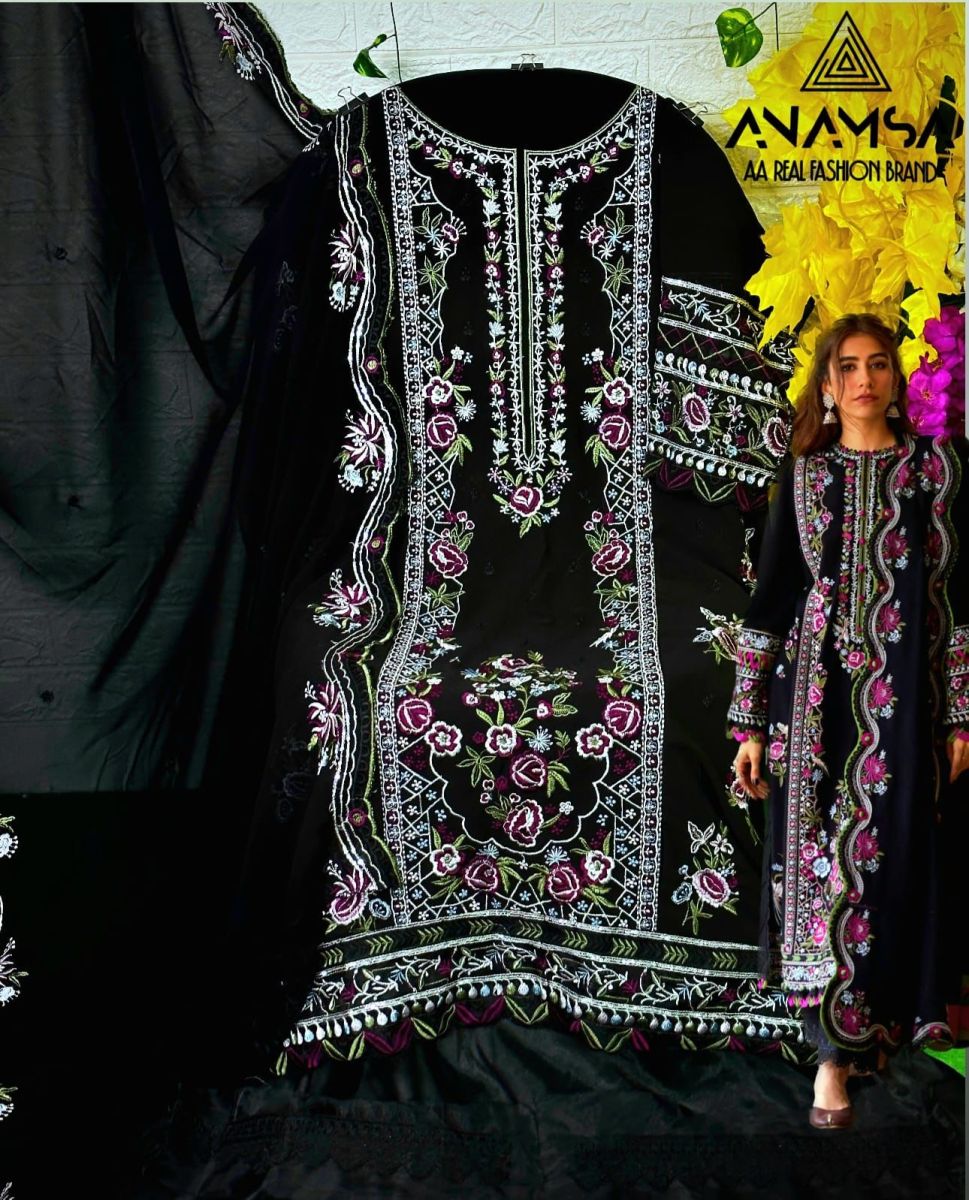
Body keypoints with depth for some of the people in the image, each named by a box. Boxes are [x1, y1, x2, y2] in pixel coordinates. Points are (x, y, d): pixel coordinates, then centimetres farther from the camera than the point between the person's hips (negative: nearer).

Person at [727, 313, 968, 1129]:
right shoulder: (804, 476, 5)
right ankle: (837, 1047, 12)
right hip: (818, 695, 0)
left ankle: (892, 1013, 30)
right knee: (821, 862, 0)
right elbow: (770, 600, 3)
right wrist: (750, 720, 0)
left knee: (897, 859, 8)